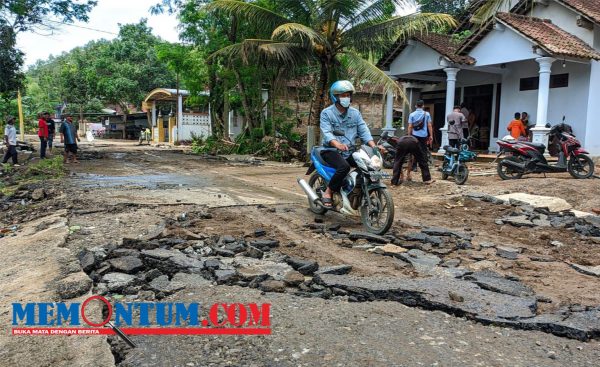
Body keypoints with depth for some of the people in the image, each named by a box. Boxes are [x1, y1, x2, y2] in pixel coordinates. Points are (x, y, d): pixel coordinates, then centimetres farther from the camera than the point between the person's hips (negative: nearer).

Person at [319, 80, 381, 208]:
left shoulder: (355, 113, 10)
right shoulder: (326, 113, -4)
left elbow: (364, 131, 2)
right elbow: (326, 133, -18)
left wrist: (374, 146, -16)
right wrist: (337, 144, -39)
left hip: (349, 151, 5)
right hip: (331, 150, -5)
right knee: (344, 166, -35)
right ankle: (328, 192, -15)